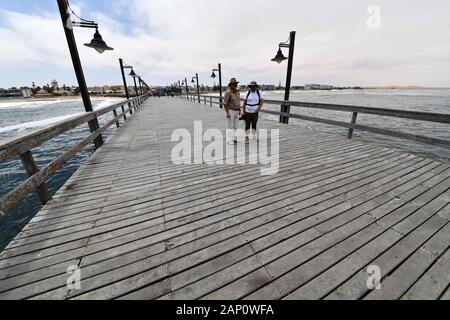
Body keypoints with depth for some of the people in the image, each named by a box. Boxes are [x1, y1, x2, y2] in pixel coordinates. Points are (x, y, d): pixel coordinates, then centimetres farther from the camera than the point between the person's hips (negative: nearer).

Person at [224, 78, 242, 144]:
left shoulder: (237, 92, 8)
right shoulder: (228, 92, -16)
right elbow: (225, 103, -18)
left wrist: (239, 110, 14)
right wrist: (227, 113, -23)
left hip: (236, 111, 8)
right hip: (230, 111, -7)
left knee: (235, 126, 11)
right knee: (230, 126, -5)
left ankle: (234, 138, 21)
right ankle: (229, 140, 1)